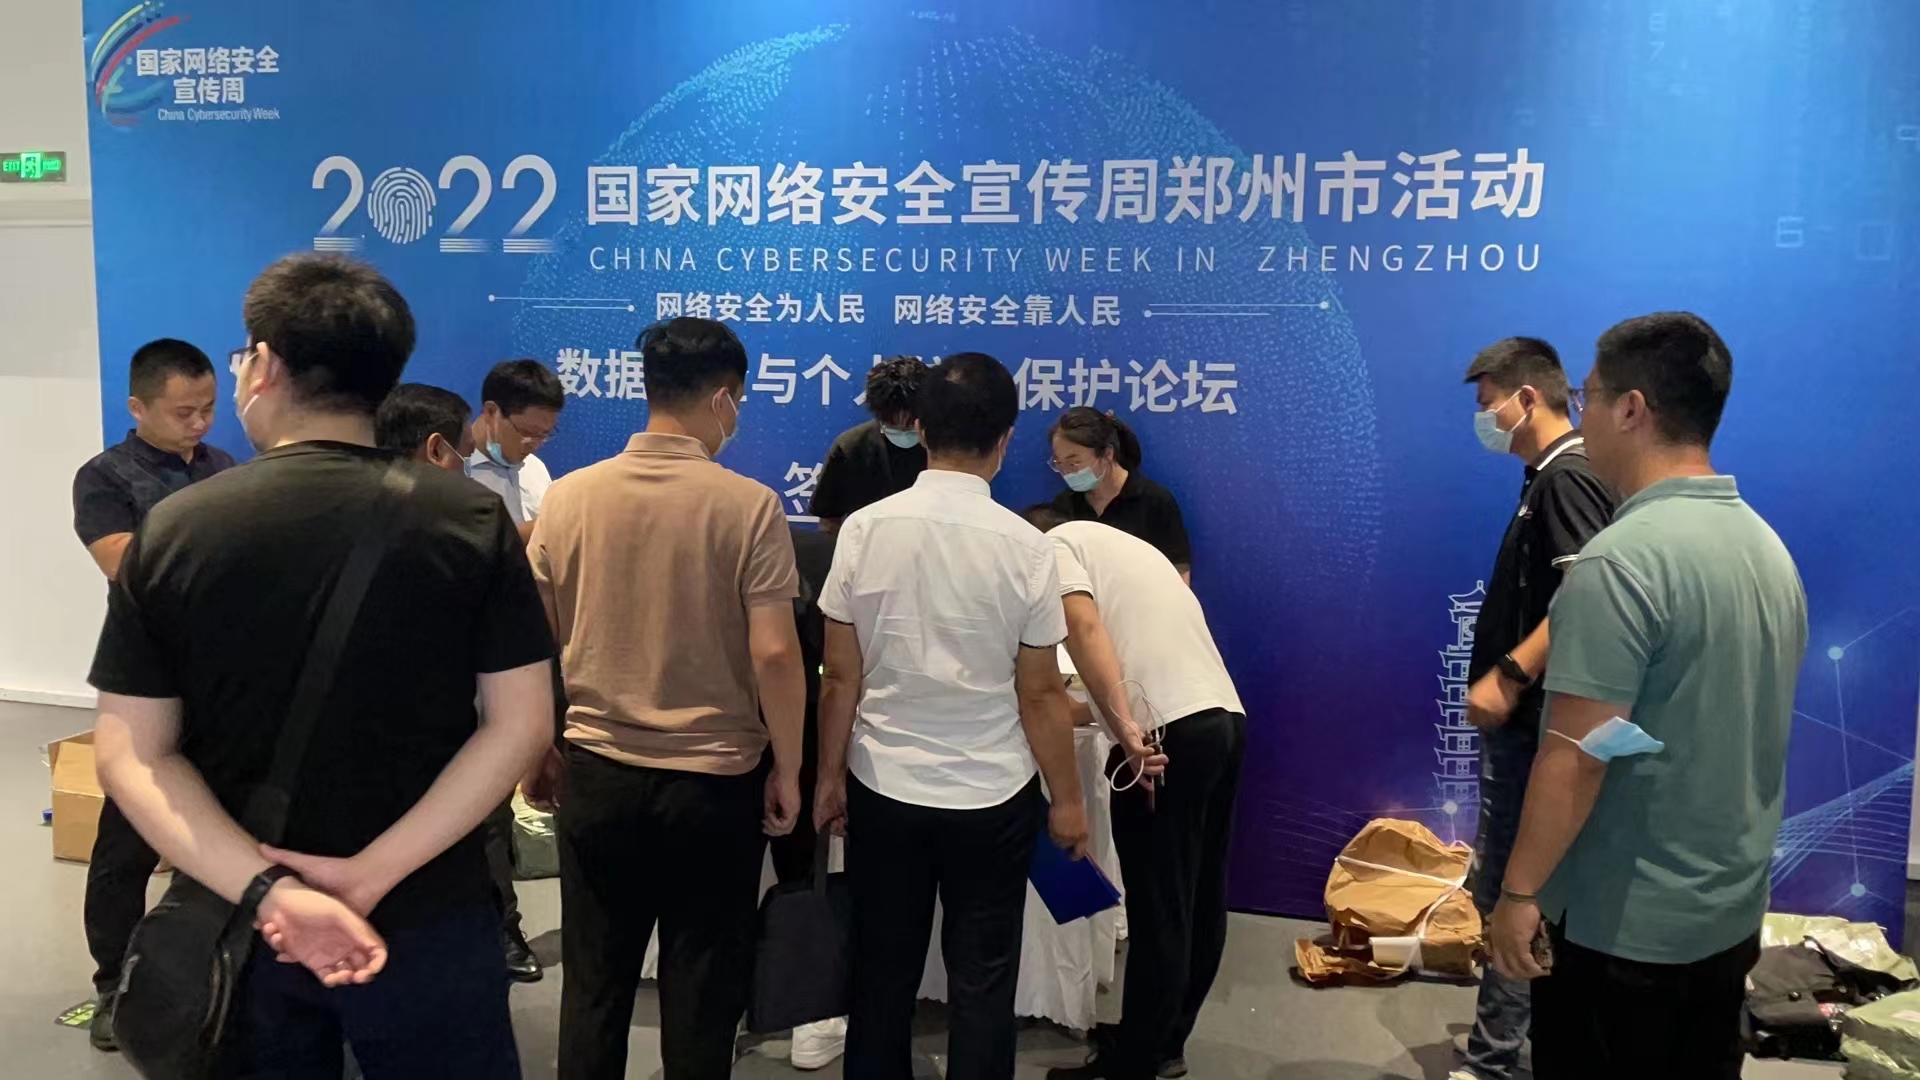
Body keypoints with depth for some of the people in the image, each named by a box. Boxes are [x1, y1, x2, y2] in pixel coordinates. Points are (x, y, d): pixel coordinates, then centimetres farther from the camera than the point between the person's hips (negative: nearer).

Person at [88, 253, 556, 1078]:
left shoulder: (171, 530, -6)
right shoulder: (471, 519, -10)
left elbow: (131, 756, -8)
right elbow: (520, 724, -12)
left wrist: (265, 889, -15)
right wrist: (374, 873, -14)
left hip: (241, 918, 2)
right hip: (429, 917, -1)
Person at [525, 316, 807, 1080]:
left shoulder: (567, 498, -2)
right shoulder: (749, 506, -12)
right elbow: (774, 653, -15)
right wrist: (787, 770, -3)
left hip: (596, 774, 3)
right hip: (716, 780, -3)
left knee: (594, 985, 16)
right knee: (701, 993, 11)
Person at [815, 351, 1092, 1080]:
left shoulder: (865, 529, -9)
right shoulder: (1024, 546, -13)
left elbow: (841, 677, -5)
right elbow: (1041, 694, -8)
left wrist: (828, 777, 8)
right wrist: (1067, 800, 4)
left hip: (882, 786, 2)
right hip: (991, 796, -2)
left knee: (882, 972, 17)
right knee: (981, 980, 13)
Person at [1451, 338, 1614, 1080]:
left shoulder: (1568, 477, -16)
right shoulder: (1548, 478, 14)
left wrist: (1508, 676, -27)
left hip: (1528, 720, -10)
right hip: (1518, 718, 10)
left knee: (1508, 891, -1)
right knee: (1511, 888, 19)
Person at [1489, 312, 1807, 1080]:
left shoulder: (1622, 559, -22)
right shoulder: (1769, 548, 5)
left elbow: (1576, 756, -24)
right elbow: (1741, 735, 13)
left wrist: (1520, 891, -15)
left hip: (1621, 926, -8)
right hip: (1732, 915, 8)